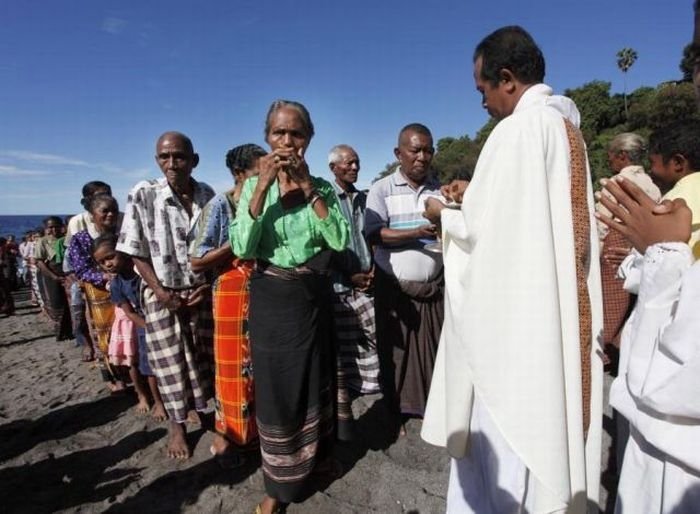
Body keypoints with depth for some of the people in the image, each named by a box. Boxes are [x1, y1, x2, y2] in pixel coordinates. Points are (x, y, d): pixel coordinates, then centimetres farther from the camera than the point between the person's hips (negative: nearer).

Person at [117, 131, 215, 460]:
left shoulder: (208, 196, -3)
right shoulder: (142, 195, -10)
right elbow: (135, 251, -7)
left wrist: (208, 285, -7)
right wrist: (160, 291, -14)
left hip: (202, 291, 2)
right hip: (162, 294, -2)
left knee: (205, 357, 11)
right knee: (170, 361, 6)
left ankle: (206, 410, 31)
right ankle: (176, 425, 24)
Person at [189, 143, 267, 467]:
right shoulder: (220, 205, -10)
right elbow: (196, 261, -13)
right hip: (233, 296, -5)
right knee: (233, 369, 5)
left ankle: (256, 428, 34)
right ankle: (225, 436, 25)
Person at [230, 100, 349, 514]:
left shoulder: (323, 187, 1)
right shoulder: (255, 186, -1)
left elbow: (341, 240, -13)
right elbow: (242, 247, -14)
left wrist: (308, 187, -17)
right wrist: (263, 187, -21)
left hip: (314, 294, 2)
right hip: (272, 296, -1)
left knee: (316, 378, 16)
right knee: (276, 385, 5)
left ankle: (318, 457, 40)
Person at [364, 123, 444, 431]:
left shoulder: (440, 188, 7)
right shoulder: (382, 189, -3)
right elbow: (375, 235, -13)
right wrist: (418, 233, -21)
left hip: (433, 287, 3)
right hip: (395, 288, -2)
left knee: (433, 350, 7)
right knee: (396, 352, 6)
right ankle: (397, 412, 21)